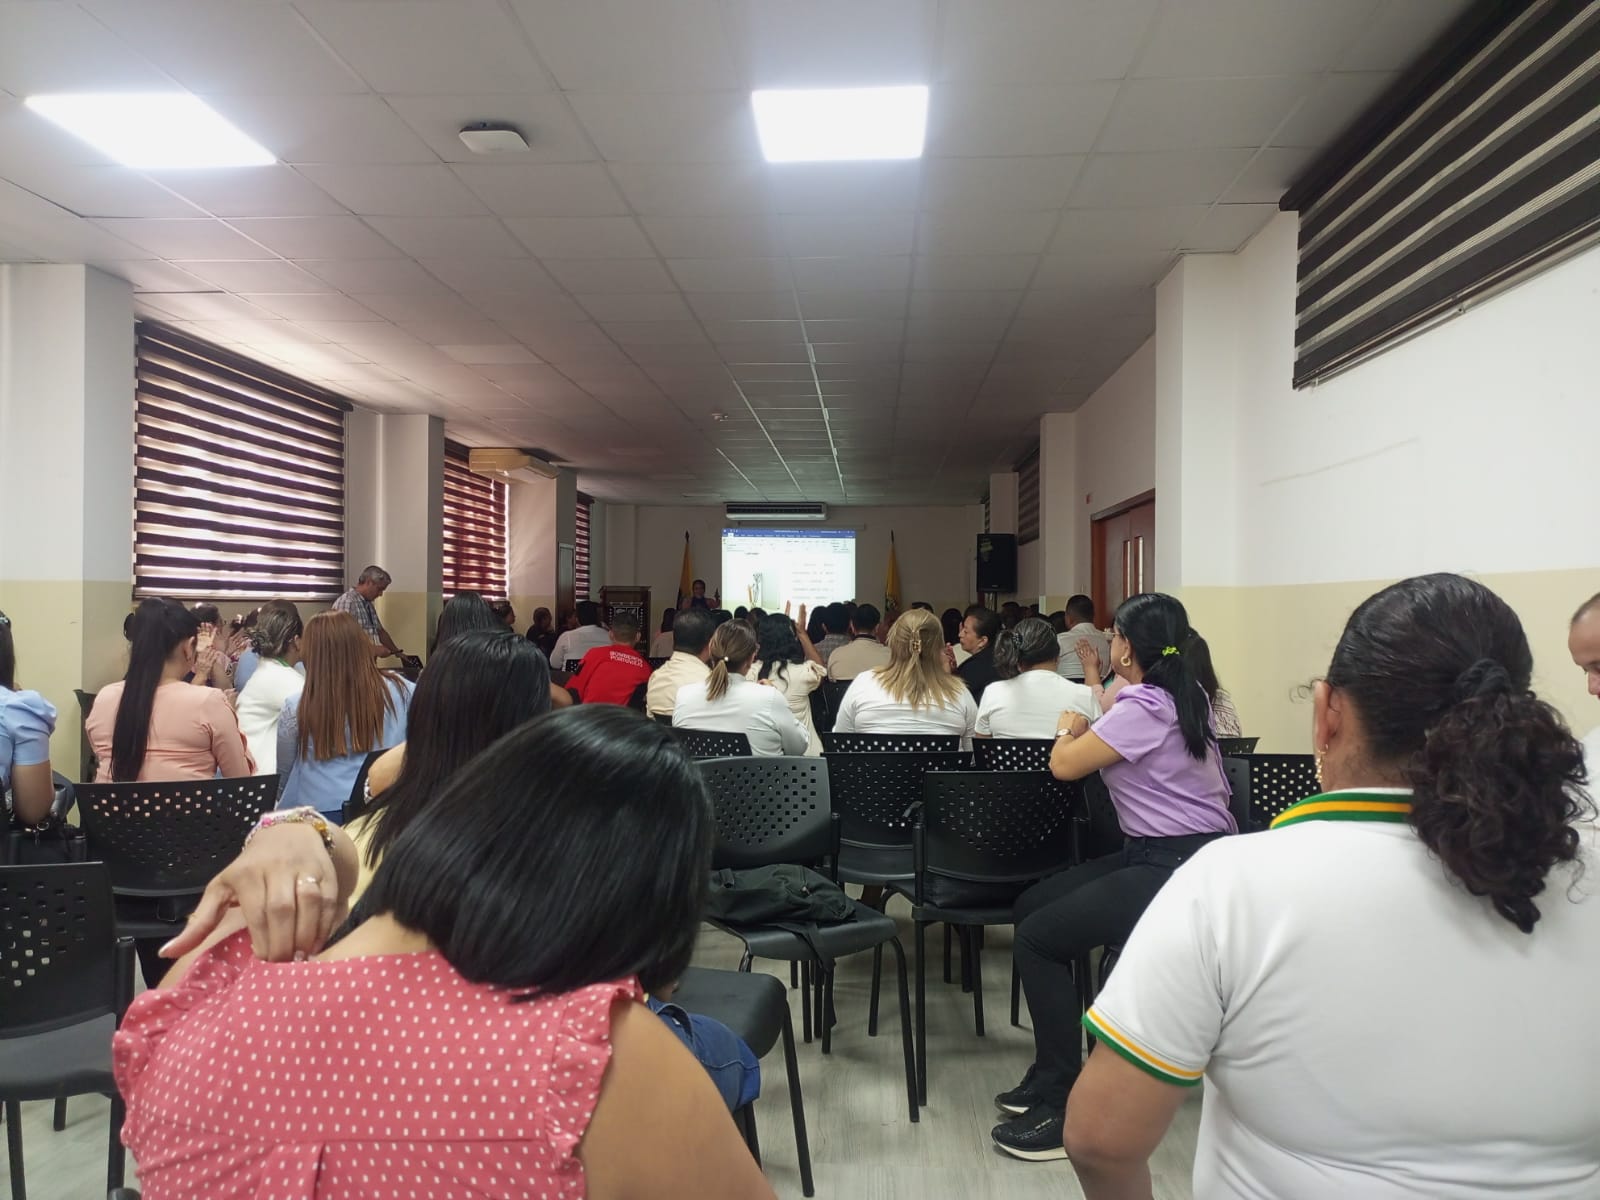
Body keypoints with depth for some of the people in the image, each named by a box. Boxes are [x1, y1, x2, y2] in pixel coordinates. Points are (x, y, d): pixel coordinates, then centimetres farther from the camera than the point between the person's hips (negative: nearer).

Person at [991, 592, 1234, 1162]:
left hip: (1178, 868, -10)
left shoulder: (1144, 707, -19)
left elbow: (1064, 764, -15)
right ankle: (1050, 1075, 17)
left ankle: (1065, 1105, -5)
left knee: (1037, 938, -14)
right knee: (1031, 904, 10)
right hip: (1156, 855, 10)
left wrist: (1068, 729, 4)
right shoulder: (1182, 697, 11)